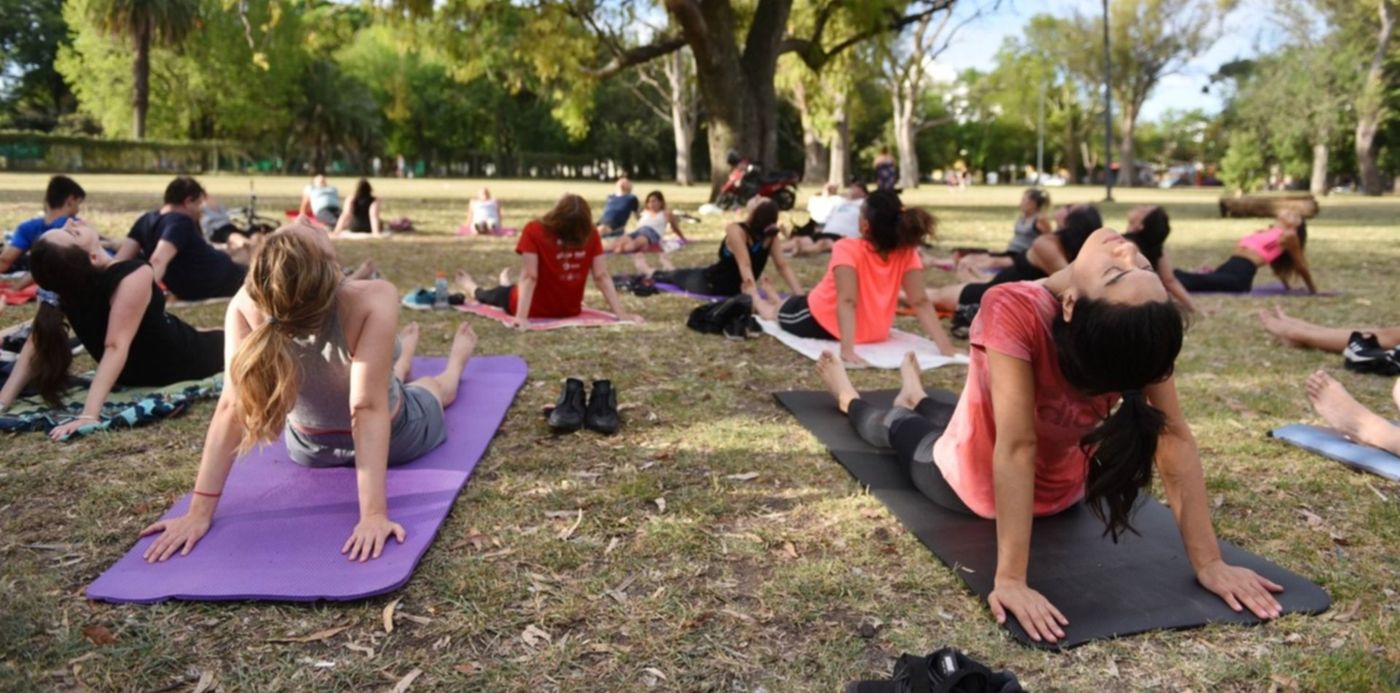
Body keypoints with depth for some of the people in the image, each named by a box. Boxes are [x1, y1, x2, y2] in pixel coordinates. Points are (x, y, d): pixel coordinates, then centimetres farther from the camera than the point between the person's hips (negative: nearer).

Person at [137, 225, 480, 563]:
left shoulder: (245, 308, -34)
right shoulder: (374, 300, -42)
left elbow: (232, 405, -34)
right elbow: (369, 408, -43)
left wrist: (200, 511, -31)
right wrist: (374, 514, -41)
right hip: (394, 440, -2)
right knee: (437, 385, 34)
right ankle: (457, 358, 66)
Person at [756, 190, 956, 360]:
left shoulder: (848, 249, -30)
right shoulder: (907, 252, -17)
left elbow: (847, 301, -37)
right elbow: (920, 302, -23)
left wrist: (848, 350, -45)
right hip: (873, 332, 4)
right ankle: (777, 304, 61)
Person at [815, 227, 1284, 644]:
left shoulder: (1013, 310, -44)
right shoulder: (1146, 330, -30)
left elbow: (1018, 447, -42)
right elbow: (1175, 439, -29)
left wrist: (1011, 579, -39)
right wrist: (1208, 563, -21)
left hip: (974, 486, -3)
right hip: (1064, 490, 4)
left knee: (899, 428, 29)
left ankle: (850, 401, 62)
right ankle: (915, 399, 67)